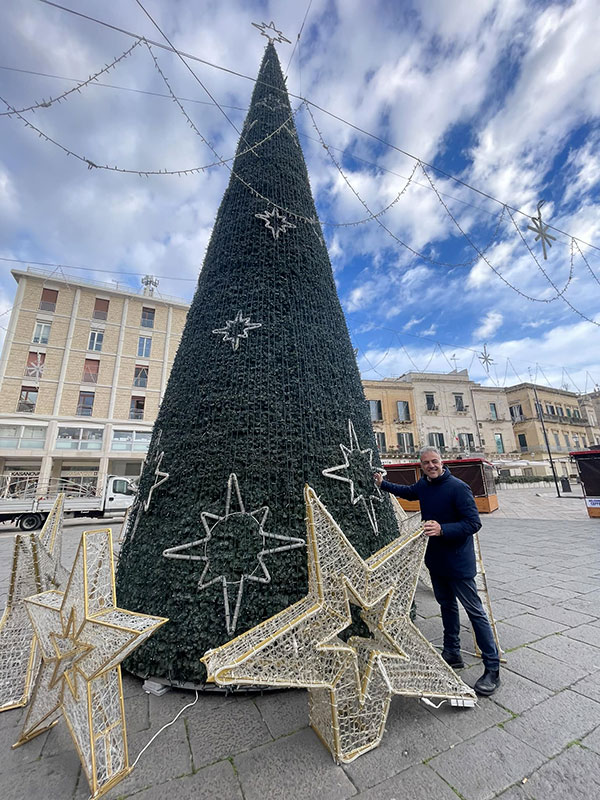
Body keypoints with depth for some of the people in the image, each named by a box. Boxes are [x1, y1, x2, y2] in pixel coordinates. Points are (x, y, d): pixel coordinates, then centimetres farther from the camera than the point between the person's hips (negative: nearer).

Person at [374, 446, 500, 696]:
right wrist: (383, 484, 25)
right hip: (435, 560, 7)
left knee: (475, 611, 2)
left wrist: (442, 529, -35)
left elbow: (474, 523, -24)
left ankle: (492, 670, 17)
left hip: (458, 562, -7)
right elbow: (407, 492, 23)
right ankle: (452, 654, 38)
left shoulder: (458, 487, -21)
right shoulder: (423, 485, 1)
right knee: (447, 605, 21)